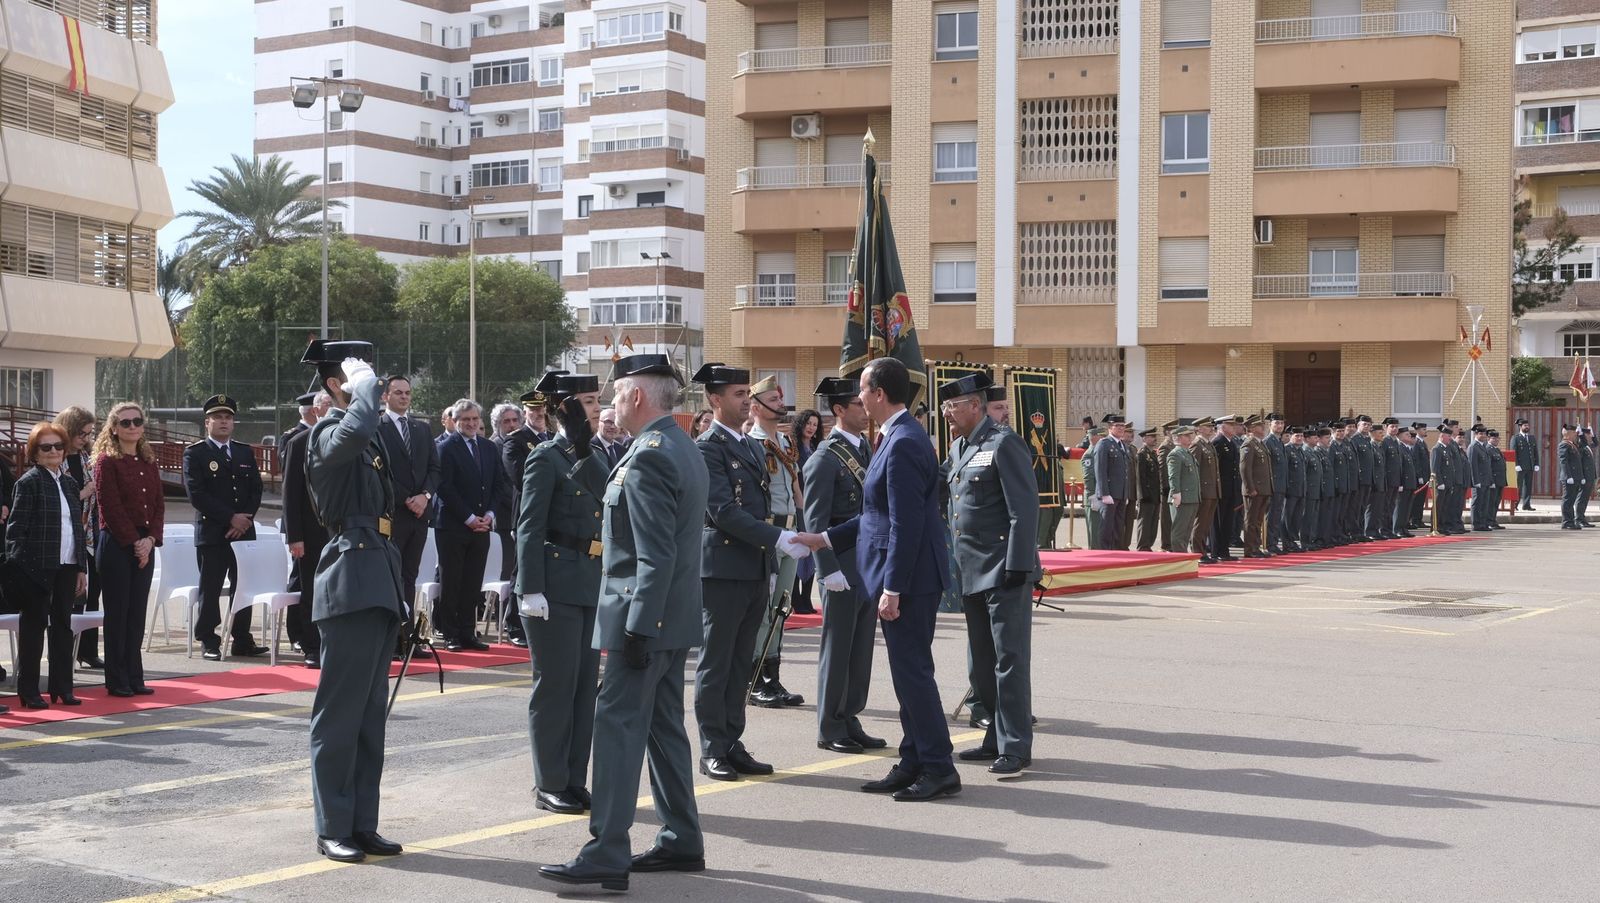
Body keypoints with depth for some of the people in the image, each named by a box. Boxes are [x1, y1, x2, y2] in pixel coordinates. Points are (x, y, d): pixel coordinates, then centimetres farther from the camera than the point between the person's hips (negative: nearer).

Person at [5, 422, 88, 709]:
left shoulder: (69, 483, 13)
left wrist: (82, 567, 12)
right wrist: (16, 566, -15)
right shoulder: (29, 482, -6)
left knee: (62, 624, 9)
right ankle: (28, 691, 8)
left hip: (67, 566, 6)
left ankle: (61, 687, 17)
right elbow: (16, 527, -9)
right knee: (34, 625, 1)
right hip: (37, 566, -6)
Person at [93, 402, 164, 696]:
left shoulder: (149, 462, 13)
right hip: (116, 544, -5)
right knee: (117, 614, -1)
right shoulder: (107, 461, -6)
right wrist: (134, 542, -13)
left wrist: (151, 539, -5)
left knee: (137, 615, 7)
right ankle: (117, 680, 5)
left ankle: (135, 677, 13)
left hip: (144, 546, 6)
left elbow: (159, 504, 9)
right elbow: (111, 507, -11)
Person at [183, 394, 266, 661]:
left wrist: (246, 519, -5)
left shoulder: (246, 452, 15)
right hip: (211, 533, -5)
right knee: (210, 590, -2)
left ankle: (242, 640, 15)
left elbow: (256, 489, 11)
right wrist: (231, 517, -13)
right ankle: (209, 642, 4)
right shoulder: (195, 453, -1)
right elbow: (197, 494, -10)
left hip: (244, 531, 5)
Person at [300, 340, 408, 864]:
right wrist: (366, 383, -18)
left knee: (370, 713, 11)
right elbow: (356, 430, -35)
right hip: (351, 581, -9)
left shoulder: (369, 439, 19)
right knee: (340, 712, -3)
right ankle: (332, 829, 4)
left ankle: (363, 824, 18)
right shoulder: (328, 432, -9)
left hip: (380, 584, 9)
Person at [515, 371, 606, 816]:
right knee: (555, 686, -1)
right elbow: (529, 528, -11)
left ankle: (574, 780, 18)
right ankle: (549, 784, 8)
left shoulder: (594, 459, 14)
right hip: (556, 587, -7)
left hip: (591, 587, 7)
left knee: (585, 684, 10)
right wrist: (531, 590, -18)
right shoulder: (546, 458, -7)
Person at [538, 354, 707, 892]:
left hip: (643, 617, -10)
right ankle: (682, 842, 21)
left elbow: (655, 556, -23)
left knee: (618, 727, -8)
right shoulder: (684, 450, 14)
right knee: (664, 726, 15)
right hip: (676, 617, 10)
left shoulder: (647, 458, -17)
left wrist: (637, 627, -23)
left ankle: (607, 856, -8)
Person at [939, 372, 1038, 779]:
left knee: (1009, 660, -5)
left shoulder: (1004, 444, -11)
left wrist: (1017, 566, -20)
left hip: (1004, 571, -9)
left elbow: (1024, 509, -16)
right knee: (981, 664, 14)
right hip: (972, 573, 9)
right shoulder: (959, 448, 15)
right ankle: (997, 740, 24)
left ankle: (1015, 747, -1)